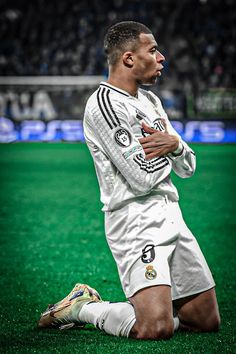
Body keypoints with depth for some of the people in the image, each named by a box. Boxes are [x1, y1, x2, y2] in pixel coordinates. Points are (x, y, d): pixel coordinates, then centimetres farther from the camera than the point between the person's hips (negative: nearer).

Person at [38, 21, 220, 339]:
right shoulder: (105, 103, -12)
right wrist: (168, 148, 2)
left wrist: (173, 144, -6)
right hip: (136, 219, -9)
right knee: (157, 329, -25)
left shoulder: (151, 100, 18)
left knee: (208, 322, 6)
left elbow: (188, 168, 17)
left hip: (171, 217, 9)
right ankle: (83, 308, 2)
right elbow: (145, 176, -18)